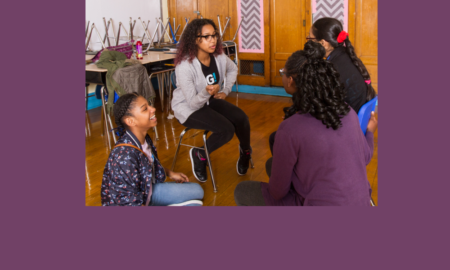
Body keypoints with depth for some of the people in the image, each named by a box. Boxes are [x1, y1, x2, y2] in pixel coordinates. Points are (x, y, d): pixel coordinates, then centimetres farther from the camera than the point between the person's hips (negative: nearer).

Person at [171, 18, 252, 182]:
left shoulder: (218, 57, -9)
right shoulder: (184, 66, -27)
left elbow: (232, 70, 17)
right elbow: (193, 103, -25)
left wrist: (226, 91, 5)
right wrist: (206, 92, -44)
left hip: (210, 100, 6)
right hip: (188, 108, -6)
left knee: (241, 118, -16)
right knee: (226, 129, -25)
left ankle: (245, 151, 15)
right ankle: (200, 156, 0)